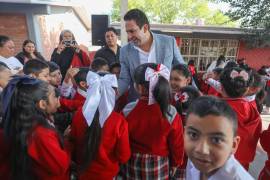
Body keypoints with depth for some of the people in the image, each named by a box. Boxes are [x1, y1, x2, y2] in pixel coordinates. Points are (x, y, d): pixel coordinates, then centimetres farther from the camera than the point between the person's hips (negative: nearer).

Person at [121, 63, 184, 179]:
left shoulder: (128, 111, -21)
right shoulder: (171, 114, -22)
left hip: (133, 165, 1)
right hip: (159, 166, 0)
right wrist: (175, 165, 9)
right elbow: (177, 145, -10)